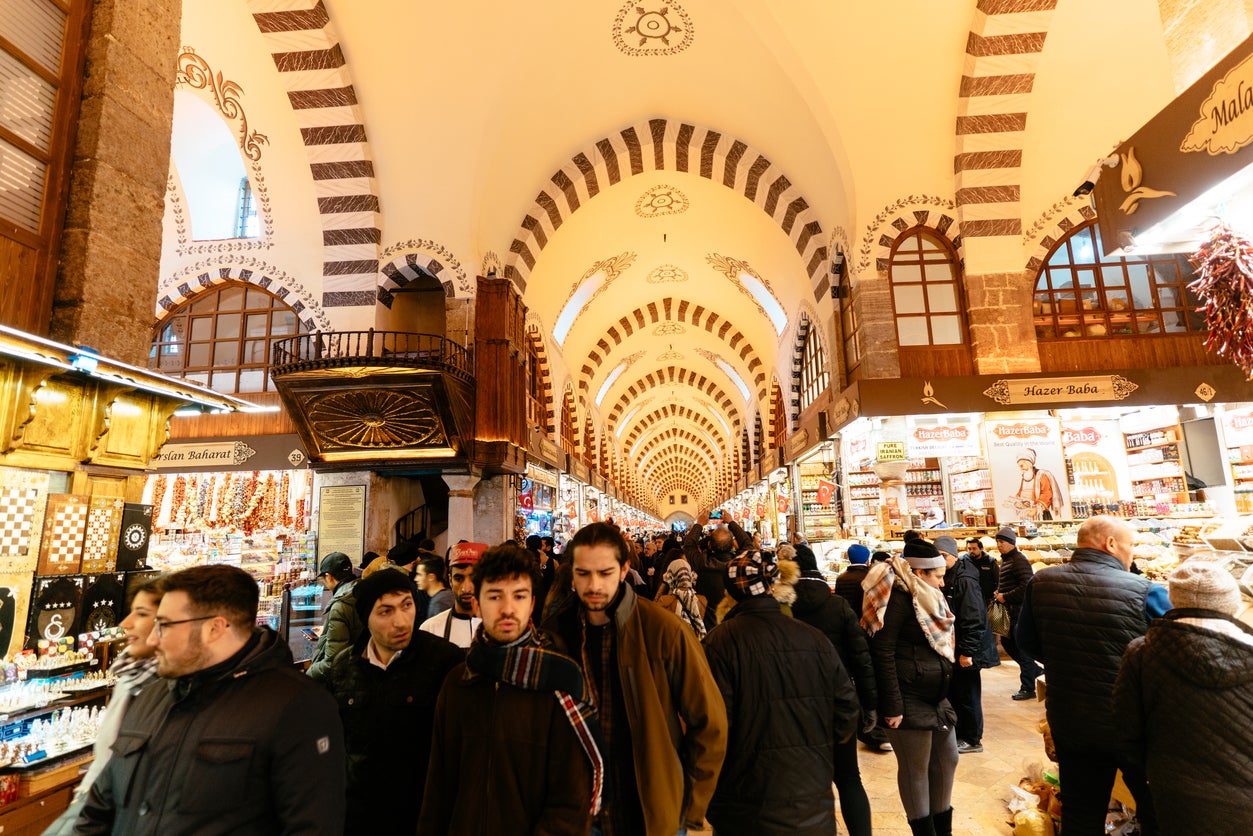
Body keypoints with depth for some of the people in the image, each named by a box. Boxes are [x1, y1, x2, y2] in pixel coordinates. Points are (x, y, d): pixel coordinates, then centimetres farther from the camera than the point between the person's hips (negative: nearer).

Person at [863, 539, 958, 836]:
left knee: (946, 759, 19)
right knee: (915, 768, 5)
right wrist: (892, 706, -22)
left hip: (936, 697, 10)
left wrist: (945, 694, 20)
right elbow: (883, 653, -22)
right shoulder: (899, 598, -19)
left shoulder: (925, 597, 11)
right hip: (909, 700, -10)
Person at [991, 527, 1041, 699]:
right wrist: (998, 592, 8)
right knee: (1007, 642, 17)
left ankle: (1028, 689, 9)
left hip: (1019, 610, -10)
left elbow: (1026, 587, -24)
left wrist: (1005, 597, -18)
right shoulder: (1005, 560, 14)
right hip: (1010, 611, 10)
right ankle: (1035, 669, 34)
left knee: (1022, 647, -1)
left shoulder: (1019, 561, -15)